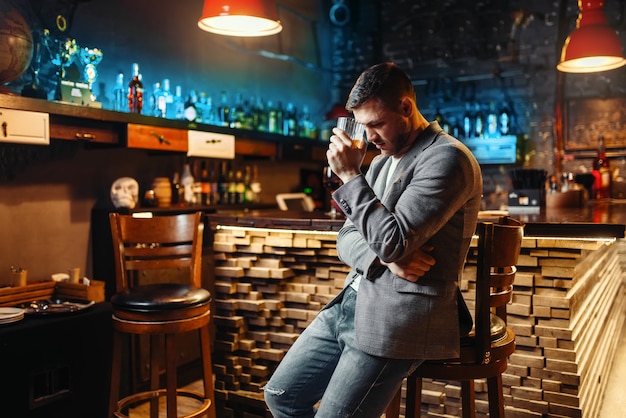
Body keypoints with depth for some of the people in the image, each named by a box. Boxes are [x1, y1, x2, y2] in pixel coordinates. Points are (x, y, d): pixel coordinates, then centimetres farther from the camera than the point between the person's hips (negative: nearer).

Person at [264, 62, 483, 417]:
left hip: (399, 318, -8)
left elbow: (393, 241, -22)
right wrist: (384, 257, -10)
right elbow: (348, 237, 12)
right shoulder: (383, 161, 14)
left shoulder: (448, 158, -13)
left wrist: (351, 175, -15)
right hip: (352, 302, 9)